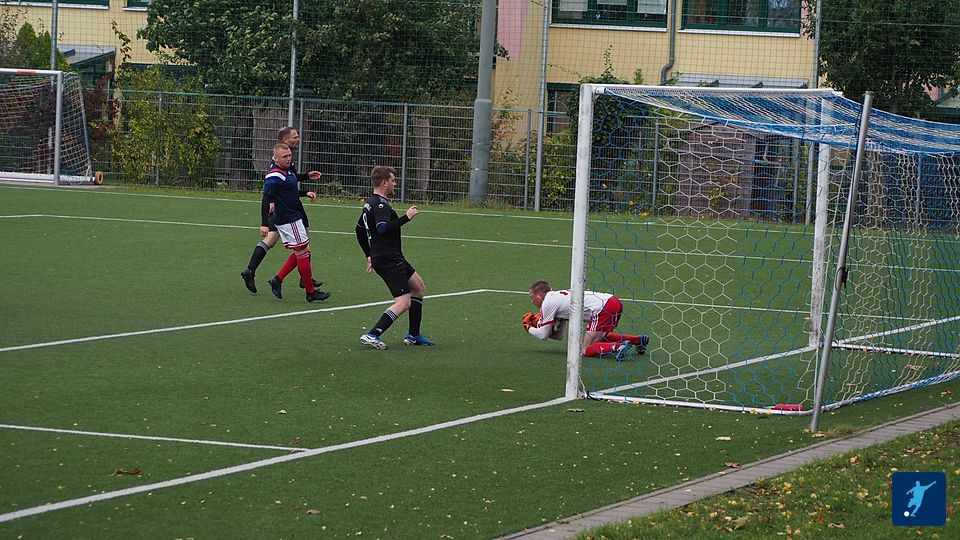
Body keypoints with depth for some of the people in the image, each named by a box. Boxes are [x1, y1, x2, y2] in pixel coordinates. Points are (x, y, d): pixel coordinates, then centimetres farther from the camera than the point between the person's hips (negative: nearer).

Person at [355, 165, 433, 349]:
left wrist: (369, 255, 30)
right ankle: (372, 335, -20)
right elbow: (382, 228, -35)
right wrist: (406, 217, -28)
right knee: (403, 303, -13)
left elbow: (360, 229, 25)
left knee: (418, 287, 19)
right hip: (389, 261, -11)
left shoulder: (370, 203, 14)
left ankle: (414, 335, 21)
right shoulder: (381, 205, -18)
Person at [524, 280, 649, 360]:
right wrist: (538, 323, 25)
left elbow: (543, 335, 6)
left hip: (604, 308, -9)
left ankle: (617, 347, -27)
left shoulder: (548, 302, 1)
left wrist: (529, 328, 23)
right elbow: (557, 335, 33)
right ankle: (638, 340, 25)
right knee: (600, 337, 33)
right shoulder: (557, 297, 28)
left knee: (585, 349, -8)